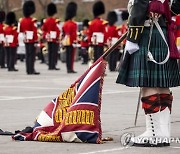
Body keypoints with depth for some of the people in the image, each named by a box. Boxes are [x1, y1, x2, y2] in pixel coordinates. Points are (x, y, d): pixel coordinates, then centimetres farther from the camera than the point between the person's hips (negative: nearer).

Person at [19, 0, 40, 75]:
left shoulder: (22, 20, 8)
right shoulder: (32, 20, -14)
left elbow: (20, 30, 15)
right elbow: (35, 32, -18)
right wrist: (36, 41, -18)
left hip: (26, 40, 7)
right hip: (32, 40, -7)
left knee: (27, 55, 10)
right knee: (32, 55, -6)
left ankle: (28, 70, 11)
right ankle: (31, 70, -9)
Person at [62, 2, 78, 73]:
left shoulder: (65, 23, 11)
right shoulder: (73, 24, -13)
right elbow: (74, 34, -18)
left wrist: (63, 41, 19)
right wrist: (75, 41, -15)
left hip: (66, 41, 8)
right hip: (71, 42, -8)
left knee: (67, 55, 10)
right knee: (71, 55, -4)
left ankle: (68, 68, 14)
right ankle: (71, 69, -5)